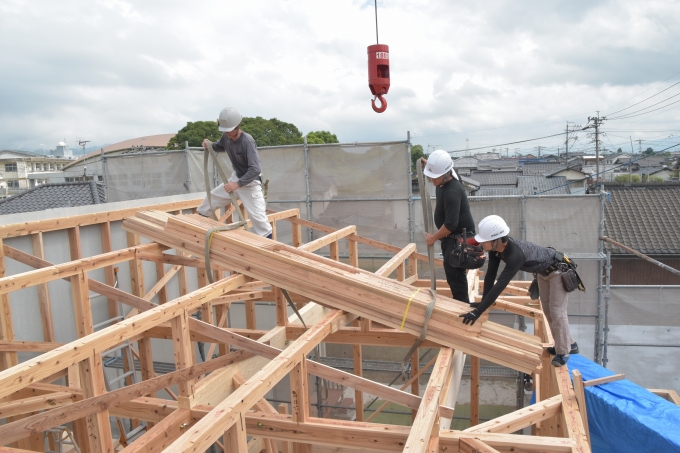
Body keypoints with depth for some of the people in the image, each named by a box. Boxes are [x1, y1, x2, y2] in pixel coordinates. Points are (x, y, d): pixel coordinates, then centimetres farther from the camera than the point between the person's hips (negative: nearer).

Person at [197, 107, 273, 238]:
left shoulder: (247, 141, -30)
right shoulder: (226, 136, -8)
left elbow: (255, 169, -35)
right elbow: (220, 147, 17)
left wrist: (238, 184, -41)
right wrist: (209, 145, -5)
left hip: (250, 183, -8)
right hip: (235, 178, 8)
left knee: (257, 217, -11)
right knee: (212, 196, 19)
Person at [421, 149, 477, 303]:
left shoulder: (452, 192, -31)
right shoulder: (444, 180, -2)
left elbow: (450, 224, -29)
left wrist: (433, 238, -15)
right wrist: (427, 165, 6)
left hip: (460, 237, -10)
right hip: (451, 235, 10)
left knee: (455, 274, -8)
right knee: (451, 271, 18)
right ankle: (459, 302, 32)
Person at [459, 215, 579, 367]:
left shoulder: (515, 254, -45)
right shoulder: (496, 248, -21)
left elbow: (500, 286, -48)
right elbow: (490, 275, -13)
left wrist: (478, 312, -48)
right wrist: (483, 302, -13)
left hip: (558, 270, -9)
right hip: (543, 272, 9)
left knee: (556, 311, -6)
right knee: (547, 310, 16)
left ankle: (563, 352, 11)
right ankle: (569, 345, 32)